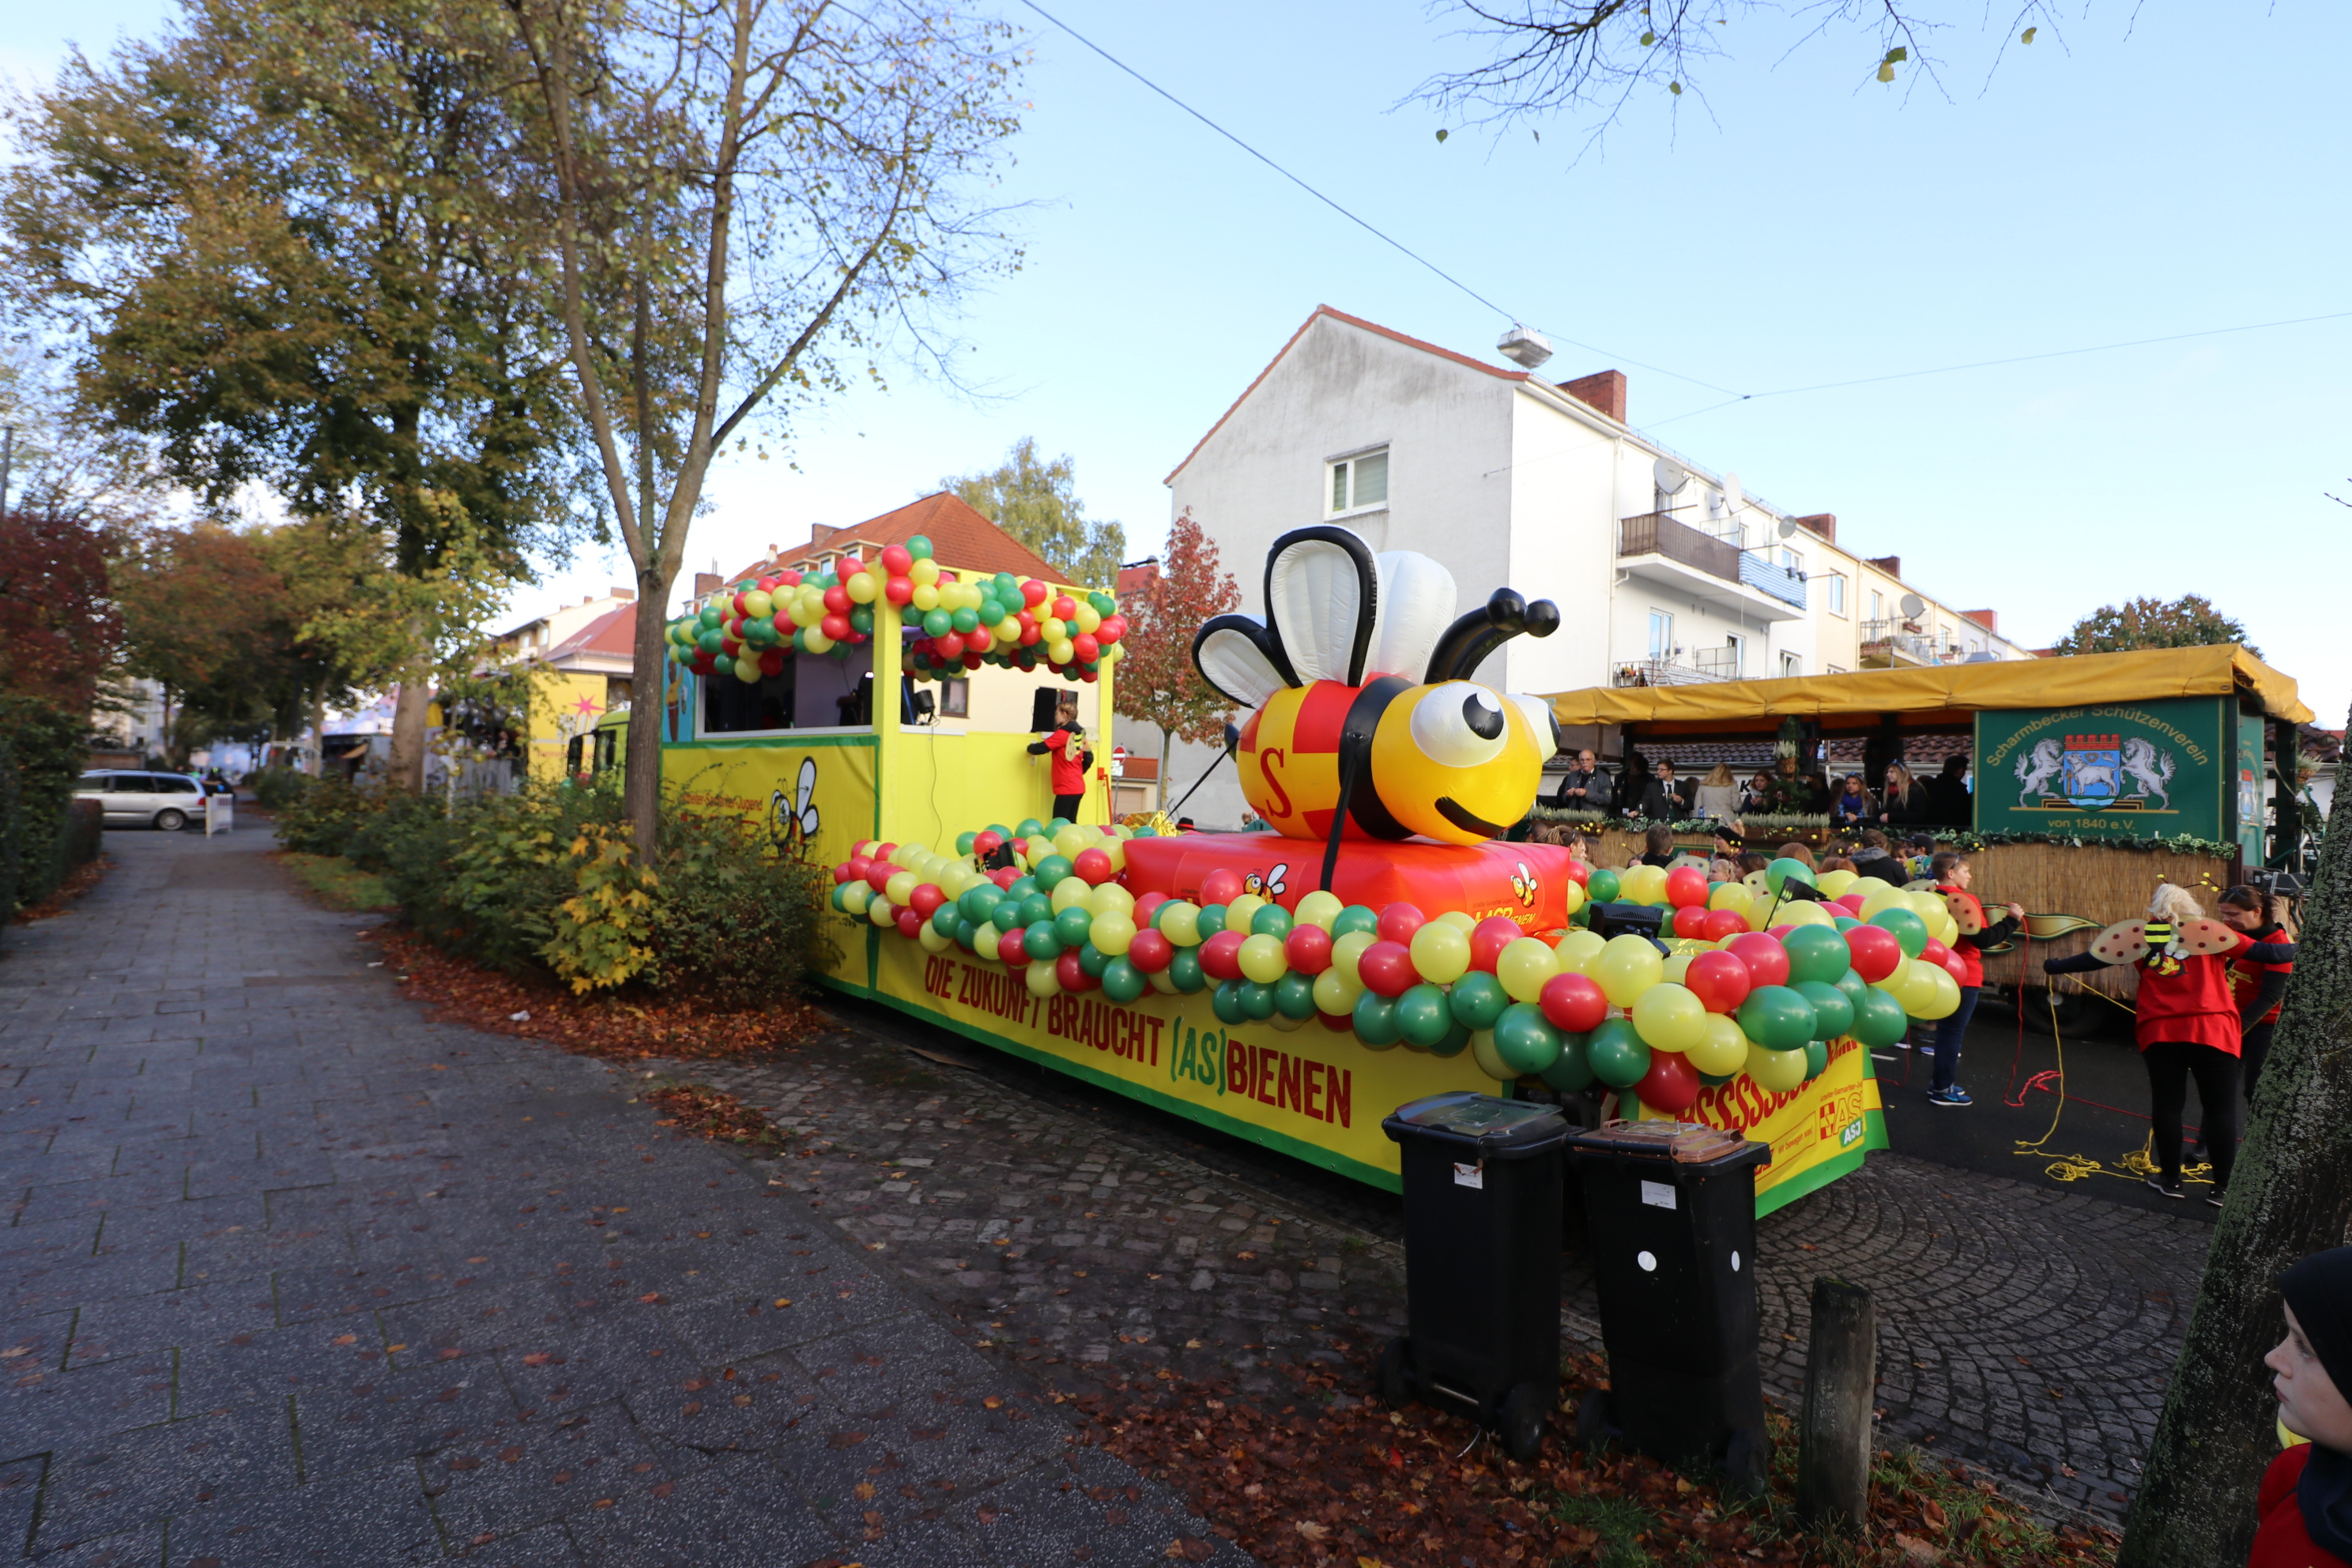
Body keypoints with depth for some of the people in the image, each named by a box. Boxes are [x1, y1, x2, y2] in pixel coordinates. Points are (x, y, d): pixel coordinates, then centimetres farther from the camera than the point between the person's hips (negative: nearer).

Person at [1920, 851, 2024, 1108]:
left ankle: (1941, 1081, 27)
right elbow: (1983, 939, -19)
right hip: (1963, 976, -8)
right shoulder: (1963, 900, -17)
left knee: (1946, 1030, 19)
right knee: (1953, 1032, 1)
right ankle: (1942, 1090, 7)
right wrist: (2011, 920, -12)